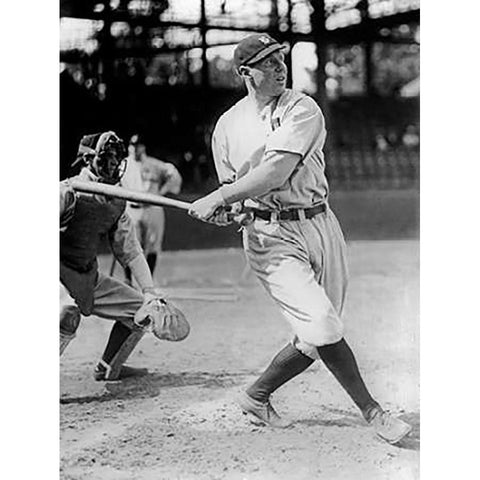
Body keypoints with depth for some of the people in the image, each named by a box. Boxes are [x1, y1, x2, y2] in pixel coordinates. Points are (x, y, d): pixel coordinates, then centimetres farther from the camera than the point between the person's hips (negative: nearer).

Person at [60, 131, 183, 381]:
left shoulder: (116, 202, 6)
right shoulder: (67, 193, -17)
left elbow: (130, 251, 11)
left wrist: (150, 292, 4)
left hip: (90, 278, 8)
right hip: (60, 274, -8)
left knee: (141, 309, 11)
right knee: (67, 313, -38)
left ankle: (108, 368, 25)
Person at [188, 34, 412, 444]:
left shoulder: (302, 110, -3)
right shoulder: (228, 125, 7)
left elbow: (276, 173, -16)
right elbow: (231, 186, 14)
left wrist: (217, 199, -15)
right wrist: (221, 208, -9)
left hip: (320, 225, 1)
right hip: (269, 236, -1)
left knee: (316, 340, 5)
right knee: (322, 326, -18)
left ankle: (256, 397, 26)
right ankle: (372, 411, -3)